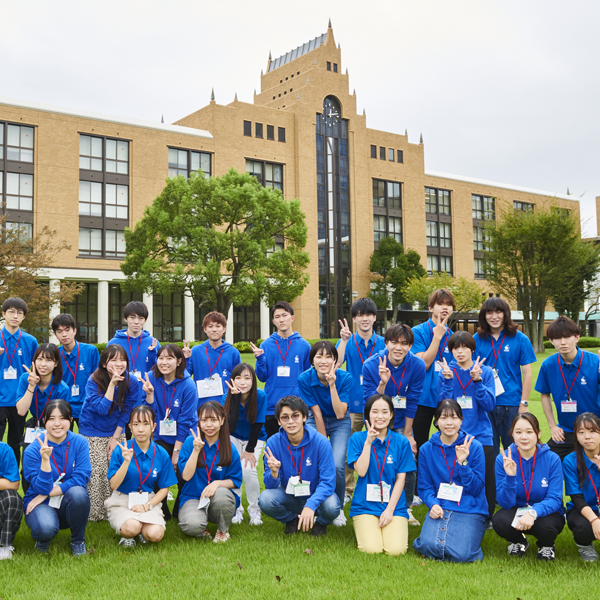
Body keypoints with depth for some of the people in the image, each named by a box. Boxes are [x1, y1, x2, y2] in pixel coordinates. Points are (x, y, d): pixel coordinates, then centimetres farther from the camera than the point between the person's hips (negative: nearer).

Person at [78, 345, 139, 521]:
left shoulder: (131, 383, -8)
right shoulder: (93, 382, -15)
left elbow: (126, 412, -1)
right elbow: (102, 409, -22)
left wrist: (115, 437, -4)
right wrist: (112, 384, -29)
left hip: (116, 432, 2)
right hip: (92, 434, -2)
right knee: (96, 474, -7)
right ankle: (95, 514, 6)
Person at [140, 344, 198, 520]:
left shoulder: (188, 385, -16)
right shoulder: (151, 379, -7)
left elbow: (185, 421, -13)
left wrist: (176, 451, -12)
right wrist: (149, 393, -24)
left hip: (184, 439, -2)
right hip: (161, 437, 2)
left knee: (183, 478, -6)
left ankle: (180, 512, 22)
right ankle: (161, 512, 15)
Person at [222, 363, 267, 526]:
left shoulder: (260, 396, -26)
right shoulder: (228, 397, -24)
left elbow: (257, 424, -16)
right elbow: (231, 426, -38)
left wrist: (249, 450, -14)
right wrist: (236, 396, -43)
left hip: (254, 438, -1)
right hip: (234, 437, 1)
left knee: (248, 469, -20)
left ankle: (254, 510, 2)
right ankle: (236, 509, 6)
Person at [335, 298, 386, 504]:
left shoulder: (383, 343, 5)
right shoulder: (347, 342, 2)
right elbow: (336, 363, -14)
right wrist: (344, 340, -20)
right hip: (353, 404, -1)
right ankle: (346, 490, 17)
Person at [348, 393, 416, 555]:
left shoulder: (401, 442, 3)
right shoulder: (358, 438, 1)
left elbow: (401, 478, 1)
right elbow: (361, 471, -11)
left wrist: (390, 509, -7)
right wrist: (368, 442, -16)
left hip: (394, 505, 1)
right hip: (365, 505, -1)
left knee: (395, 550, -19)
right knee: (371, 549, -21)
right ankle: (364, 529, 11)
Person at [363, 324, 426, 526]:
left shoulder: (417, 366, -15)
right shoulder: (371, 366, -19)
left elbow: (412, 403, -9)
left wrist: (407, 434, -4)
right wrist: (382, 383, -37)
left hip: (402, 422, 1)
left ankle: (406, 509, 14)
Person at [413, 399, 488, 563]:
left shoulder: (474, 447, -1)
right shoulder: (426, 449, 6)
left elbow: (477, 489, -3)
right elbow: (424, 486, 8)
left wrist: (463, 463, -17)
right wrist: (433, 504, -13)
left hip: (470, 510, -1)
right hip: (440, 507, 1)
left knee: (460, 554, -23)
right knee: (429, 546, -25)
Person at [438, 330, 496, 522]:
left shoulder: (485, 372, 2)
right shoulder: (446, 372, 2)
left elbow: (489, 405, -7)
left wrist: (477, 381, -18)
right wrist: (447, 380, -16)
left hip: (481, 435, 0)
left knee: (486, 479, 1)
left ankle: (487, 517, 22)